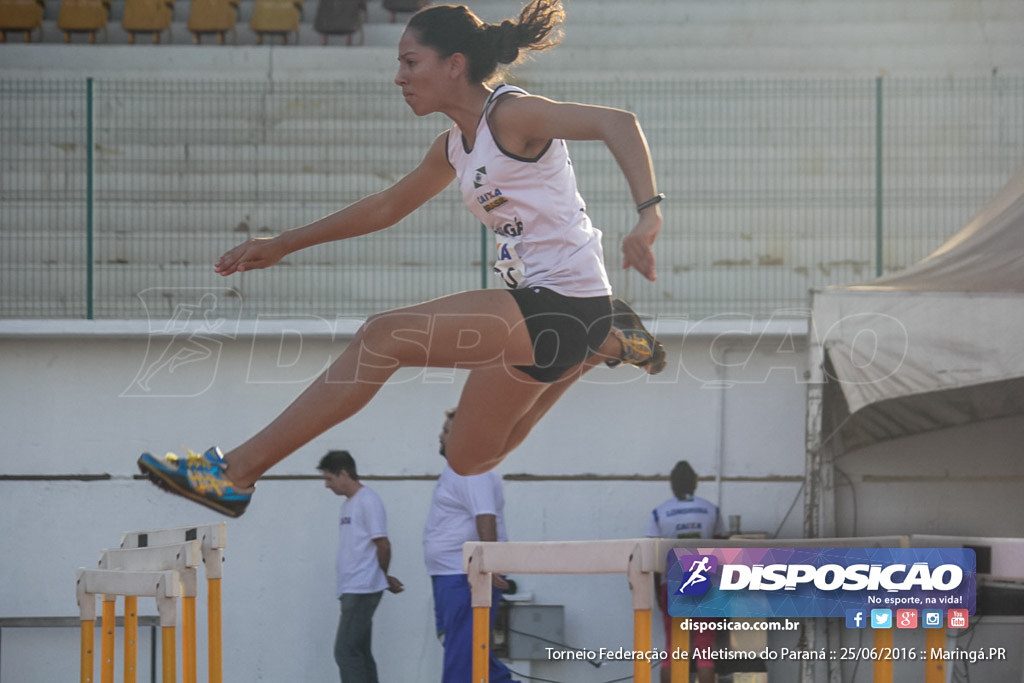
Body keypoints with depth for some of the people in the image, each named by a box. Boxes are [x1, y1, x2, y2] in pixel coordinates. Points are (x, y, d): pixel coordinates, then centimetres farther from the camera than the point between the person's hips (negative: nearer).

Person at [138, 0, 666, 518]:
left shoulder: (511, 114, -13)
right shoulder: (454, 148, 14)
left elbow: (617, 123, -24)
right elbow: (386, 207, 28)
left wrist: (648, 215, -38)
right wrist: (284, 245, 29)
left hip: (564, 303, -10)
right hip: (536, 303, 10)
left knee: (384, 337, -19)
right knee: (469, 457, 20)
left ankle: (235, 473, -19)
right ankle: (604, 346, 26)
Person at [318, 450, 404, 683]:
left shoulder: (368, 501, -11)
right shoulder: (348, 504, 18)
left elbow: (383, 545, -12)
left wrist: (383, 577, 4)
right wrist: (385, 579, 12)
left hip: (362, 590, -10)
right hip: (350, 591, 10)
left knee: (346, 651, -13)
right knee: (359, 653, 10)